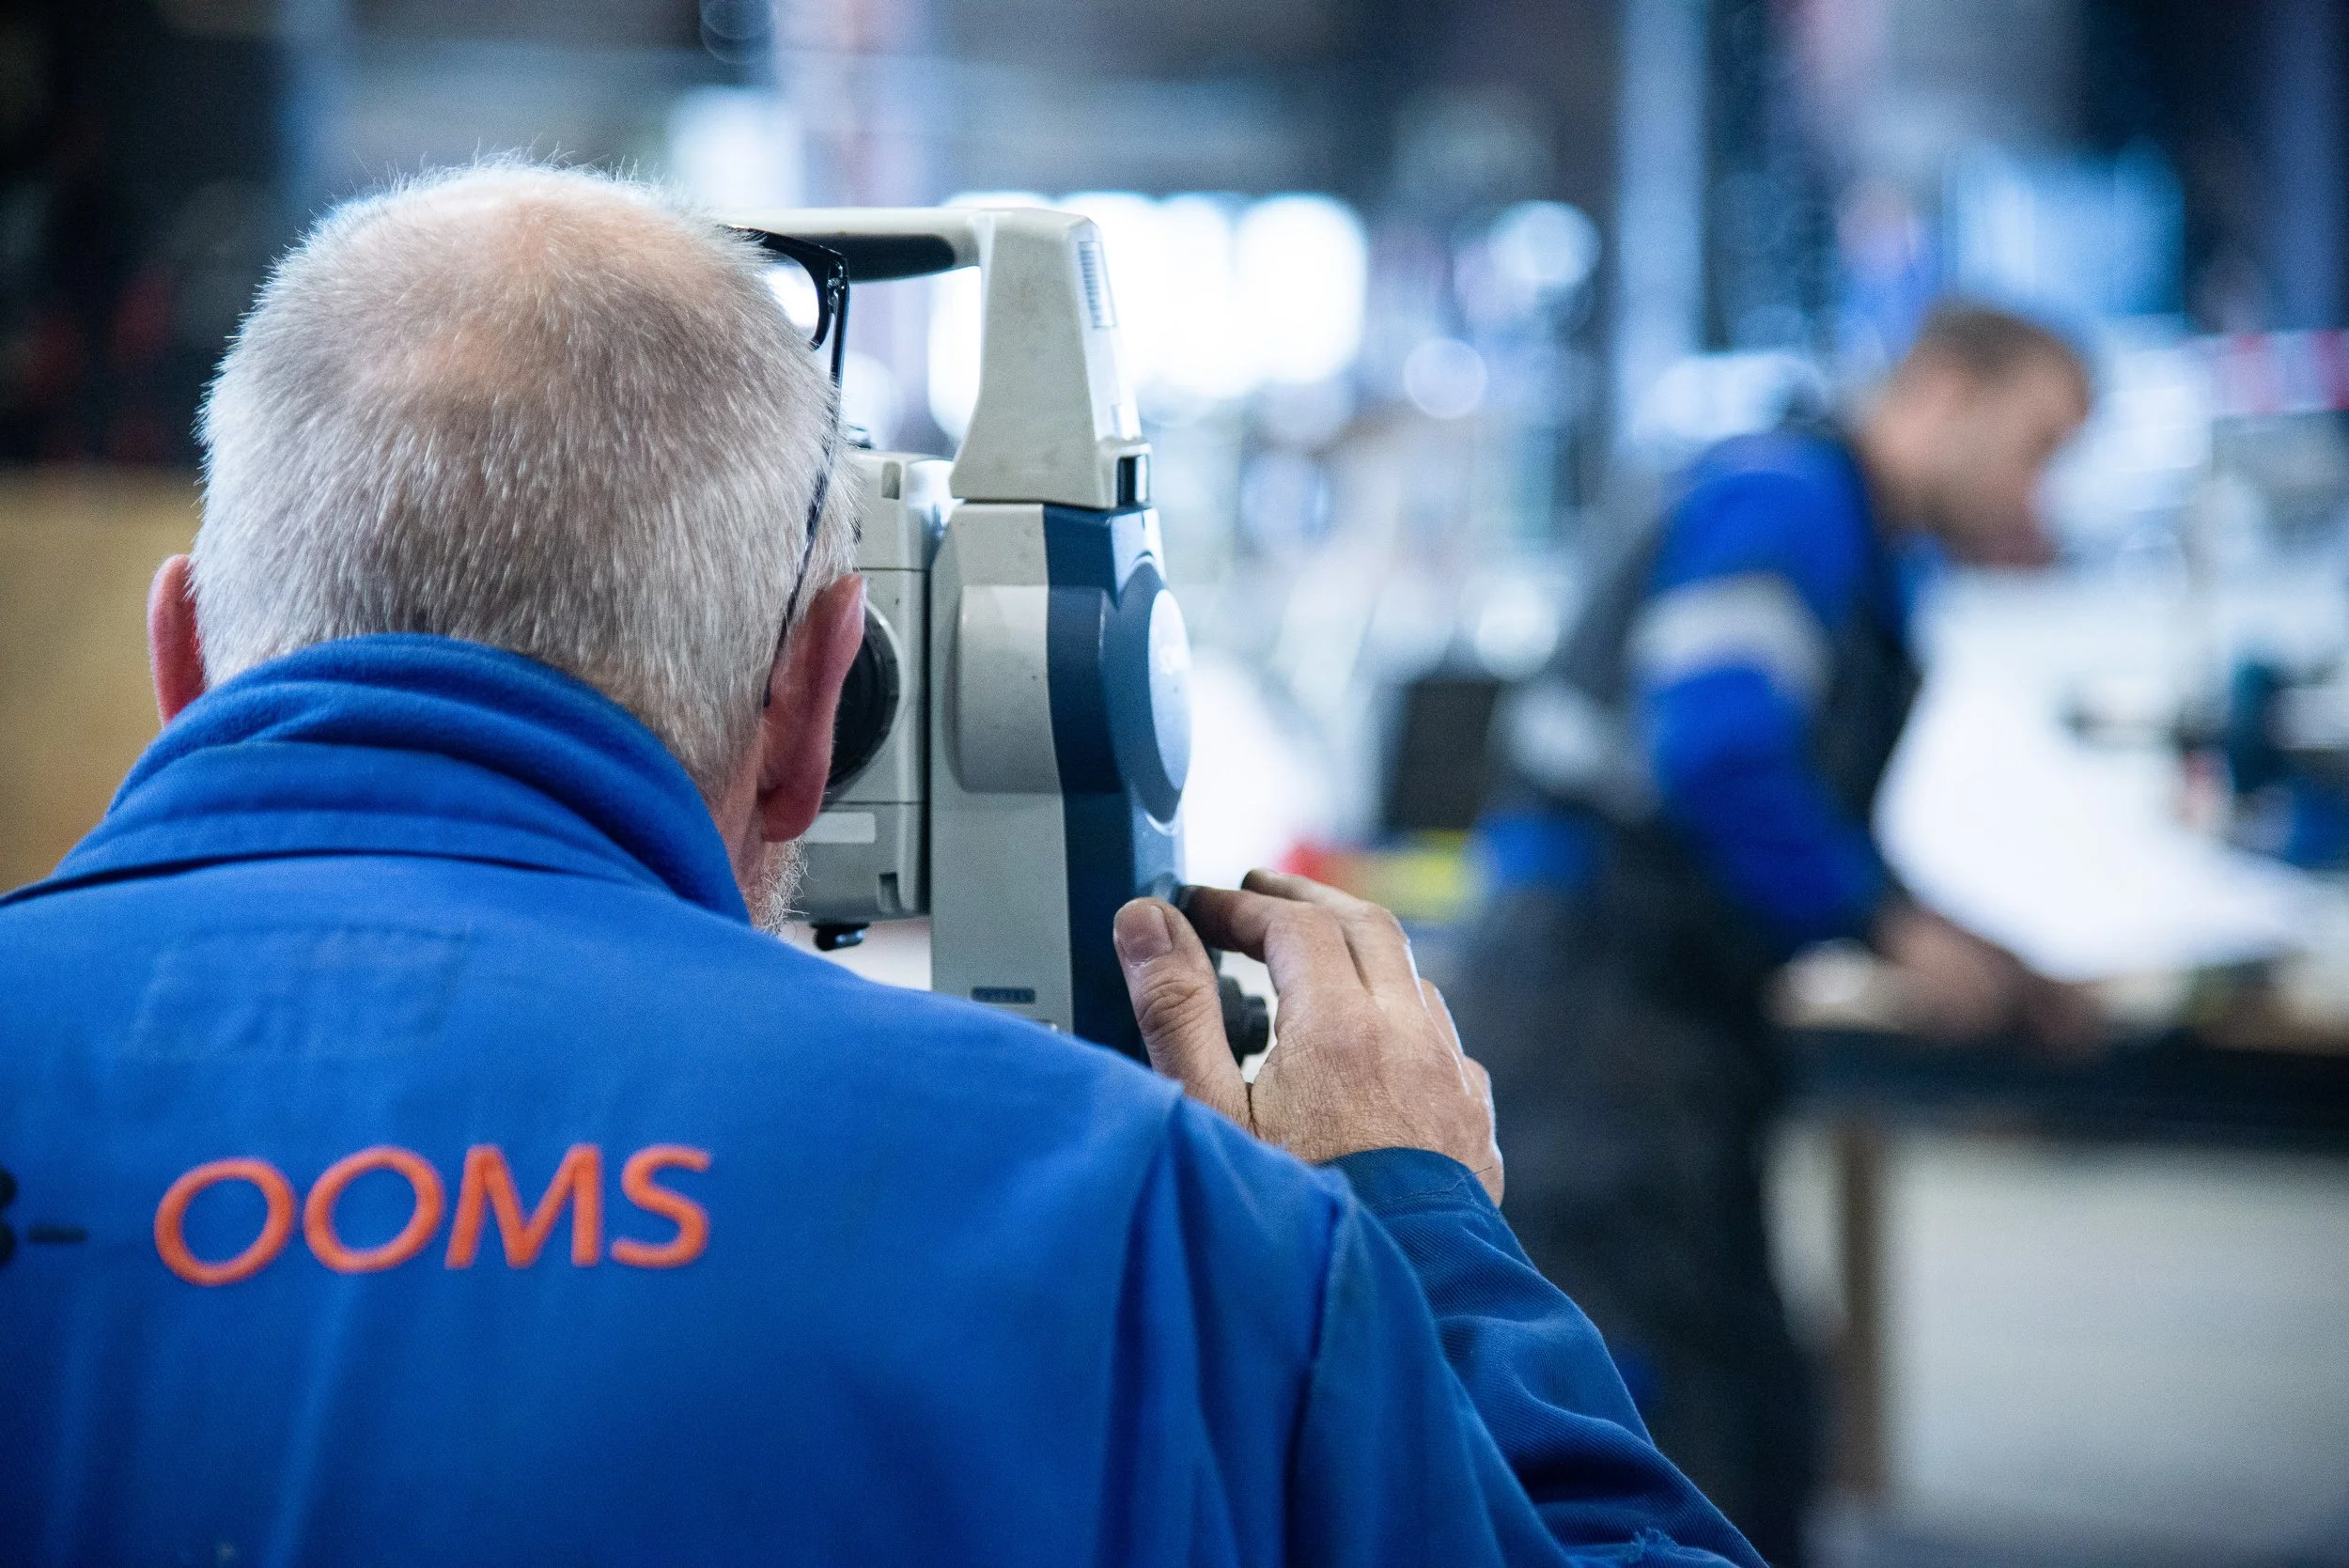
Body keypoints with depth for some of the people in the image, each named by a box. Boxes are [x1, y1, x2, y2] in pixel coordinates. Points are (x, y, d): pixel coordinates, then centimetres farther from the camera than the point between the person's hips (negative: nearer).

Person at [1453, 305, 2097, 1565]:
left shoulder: (1872, 572, 20)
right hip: (1590, 991, -10)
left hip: (1682, 1020, 10)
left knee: (1748, 1409, 13)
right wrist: (1901, 929, -16)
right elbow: (1715, 758, -25)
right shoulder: (1781, 500, -10)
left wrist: (1984, 968, 12)